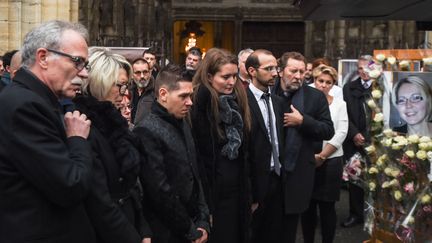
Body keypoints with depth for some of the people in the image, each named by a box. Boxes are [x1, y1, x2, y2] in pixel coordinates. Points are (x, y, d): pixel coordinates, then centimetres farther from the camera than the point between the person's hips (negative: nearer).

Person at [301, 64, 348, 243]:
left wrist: (321, 156, -11)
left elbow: (341, 133, -3)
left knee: (327, 207, 4)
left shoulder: (340, 104, 5)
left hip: (330, 161, 0)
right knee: (307, 206, 7)